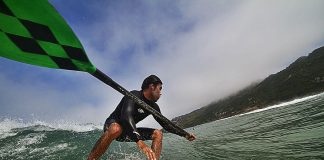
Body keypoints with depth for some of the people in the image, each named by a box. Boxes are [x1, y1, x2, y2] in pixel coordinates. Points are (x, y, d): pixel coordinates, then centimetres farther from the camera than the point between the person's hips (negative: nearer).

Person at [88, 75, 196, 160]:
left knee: (158, 133, -6)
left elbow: (165, 124, 9)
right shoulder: (134, 96, -23)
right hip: (112, 125, -7)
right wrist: (140, 142, -52)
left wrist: (184, 134, 6)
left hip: (130, 132, 7)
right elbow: (126, 116, -40)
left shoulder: (153, 106, 0)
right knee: (116, 129, -42)